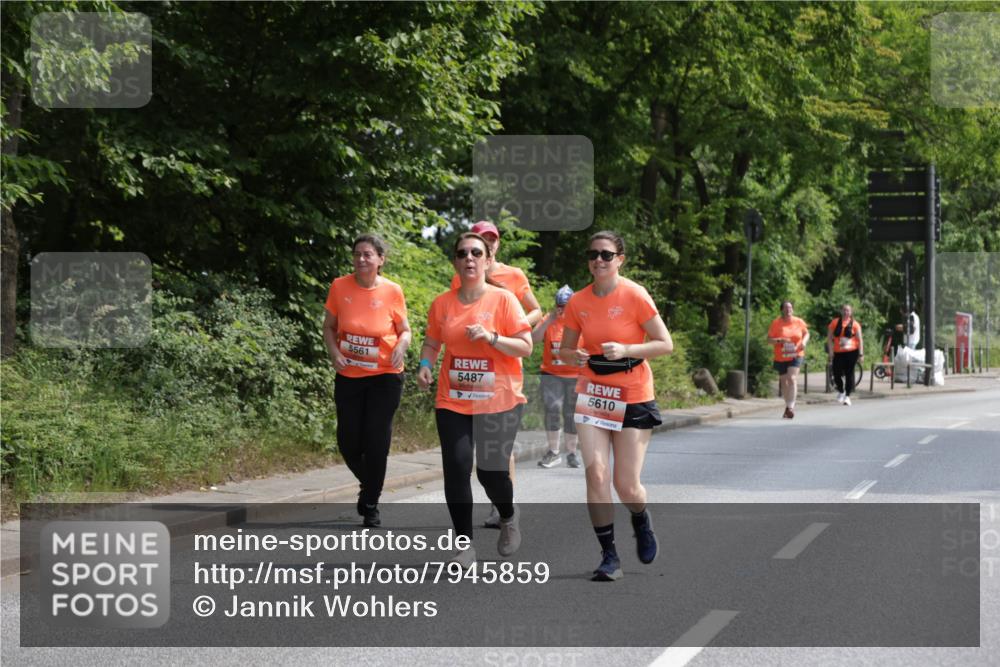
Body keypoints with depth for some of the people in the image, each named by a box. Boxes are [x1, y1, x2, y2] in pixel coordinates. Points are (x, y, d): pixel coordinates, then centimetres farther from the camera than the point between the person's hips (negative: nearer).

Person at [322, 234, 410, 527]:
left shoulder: (392, 291, -7)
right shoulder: (340, 286, -5)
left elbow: (405, 330, 4)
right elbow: (329, 326, 6)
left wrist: (401, 346, -18)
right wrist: (334, 351, -12)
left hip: (385, 376, -2)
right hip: (348, 377, 2)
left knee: (376, 442, -1)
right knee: (348, 442, 5)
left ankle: (371, 505, 15)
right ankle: (368, 483, 36)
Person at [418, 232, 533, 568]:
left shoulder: (503, 299, -6)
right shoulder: (442, 304, 3)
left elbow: (525, 347, -7)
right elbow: (432, 343, 15)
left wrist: (490, 337, -22)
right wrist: (425, 365, -5)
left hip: (498, 402, -2)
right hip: (453, 402, 3)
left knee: (490, 471, -4)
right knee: (456, 468, -8)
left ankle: (508, 516, 31)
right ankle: (465, 546, 3)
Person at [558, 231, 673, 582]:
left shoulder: (635, 296, -12)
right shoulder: (578, 302, -1)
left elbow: (665, 344, -10)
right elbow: (565, 349, 11)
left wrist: (625, 350, -24)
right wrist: (574, 355, -12)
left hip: (633, 398, -3)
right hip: (593, 394, 3)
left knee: (626, 485, 0)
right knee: (596, 474, -12)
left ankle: (642, 522, 35)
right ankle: (609, 556, -1)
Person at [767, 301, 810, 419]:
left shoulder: (799, 322, -1)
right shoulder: (776, 323, -6)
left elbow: (806, 333, 15)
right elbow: (769, 339, -5)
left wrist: (804, 342, -6)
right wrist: (779, 340, -23)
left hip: (796, 356, -1)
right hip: (781, 358, 1)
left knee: (792, 378, -19)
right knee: (784, 382, 11)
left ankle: (791, 406, -17)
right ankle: (788, 405, 30)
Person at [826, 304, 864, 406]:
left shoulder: (854, 324, 1)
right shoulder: (835, 322, 3)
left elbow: (859, 339, 2)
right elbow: (829, 338, 4)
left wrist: (861, 353, -4)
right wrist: (830, 351, -4)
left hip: (851, 352, -1)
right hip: (838, 353, 1)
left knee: (849, 374, 0)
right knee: (837, 374, -4)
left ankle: (847, 396, 9)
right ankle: (841, 391, 24)